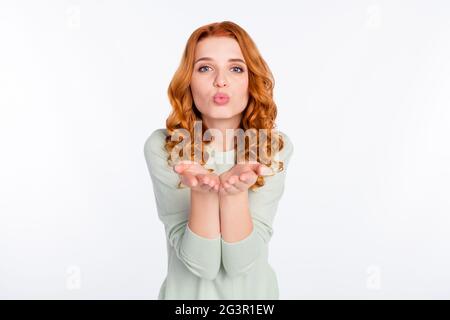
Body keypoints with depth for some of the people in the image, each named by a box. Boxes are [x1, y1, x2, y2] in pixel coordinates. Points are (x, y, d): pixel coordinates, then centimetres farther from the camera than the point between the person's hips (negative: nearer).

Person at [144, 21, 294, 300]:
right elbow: (202, 264, -22)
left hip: (254, 291, 1)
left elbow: (241, 261, -20)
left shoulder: (276, 147, -15)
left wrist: (235, 190, -36)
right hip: (188, 292, -1)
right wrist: (201, 192, -37)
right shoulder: (162, 147, -18)